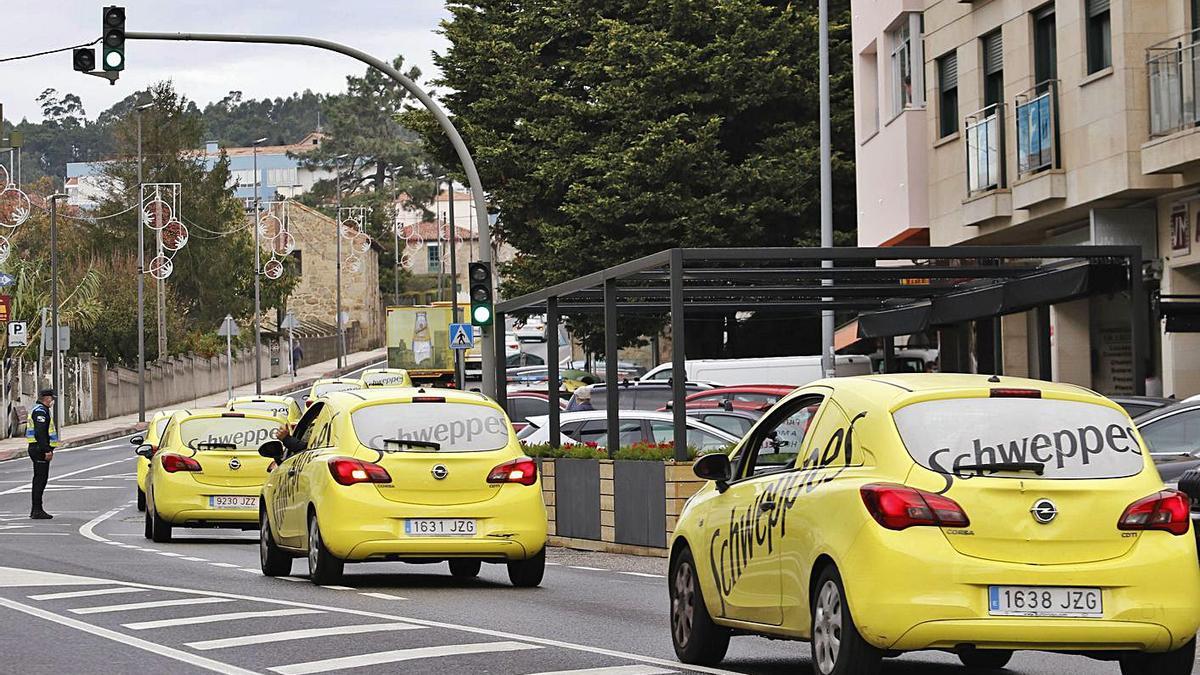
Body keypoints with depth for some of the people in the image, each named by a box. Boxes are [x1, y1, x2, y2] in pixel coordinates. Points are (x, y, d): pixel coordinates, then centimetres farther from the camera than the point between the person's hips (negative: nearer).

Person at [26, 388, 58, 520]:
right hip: (40, 449, -11)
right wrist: (47, 450, -25)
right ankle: (37, 511, -12)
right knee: (40, 479, -10)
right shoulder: (40, 411, -15)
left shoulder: (36, 410, 19)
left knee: (39, 479, 14)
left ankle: (36, 510, 19)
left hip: (35, 449, 11)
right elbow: (40, 433, -23)